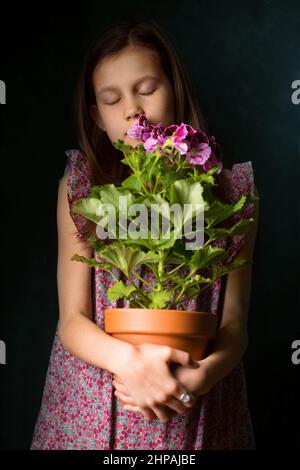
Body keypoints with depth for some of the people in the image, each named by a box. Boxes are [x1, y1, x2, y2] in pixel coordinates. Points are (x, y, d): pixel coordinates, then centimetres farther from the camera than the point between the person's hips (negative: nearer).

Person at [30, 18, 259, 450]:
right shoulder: (80, 186, -3)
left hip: (195, 411, 0)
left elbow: (234, 322, -5)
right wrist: (130, 361, -25)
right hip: (92, 412, 0)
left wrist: (204, 373, -25)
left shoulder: (231, 190, -3)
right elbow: (73, 320, -7)